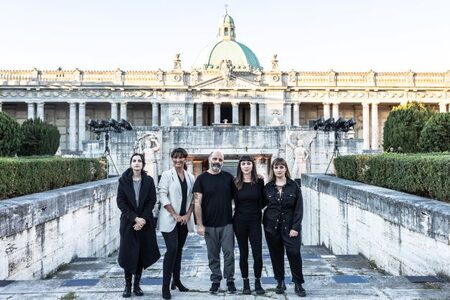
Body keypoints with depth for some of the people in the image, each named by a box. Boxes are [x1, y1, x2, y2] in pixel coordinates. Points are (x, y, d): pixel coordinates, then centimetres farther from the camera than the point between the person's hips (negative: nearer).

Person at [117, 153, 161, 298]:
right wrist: (135, 218, -15)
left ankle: (137, 284, 17)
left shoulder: (149, 180, 1)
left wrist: (143, 219, -14)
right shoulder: (123, 180, -1)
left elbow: (152, 201, -3)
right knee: (128, 254, 1)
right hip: (128, 222, -1)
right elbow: (121, 202, -5)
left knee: (142, 253, 4)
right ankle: (127, 285, 15)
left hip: (145, 222, 1)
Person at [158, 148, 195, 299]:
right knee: (172, 249, -11)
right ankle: (165, 286, -2)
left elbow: (193, 198, 8)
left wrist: (188, 215, -5)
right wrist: (175, 215, -14)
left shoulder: (190, 177, 8)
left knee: (179, 250, 12)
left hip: (184, 219, 4)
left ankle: (176, 281, 24)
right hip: (170, 219, -4)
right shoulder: (167, 175, -4)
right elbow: (162, 196, -10)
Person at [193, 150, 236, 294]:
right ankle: (215, 280, 25)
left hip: (227, 223, 1)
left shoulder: (228, 177, 2)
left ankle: (230, 280, 20)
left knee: (229, 253, 4)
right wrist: (200, 224, -9)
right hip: (209, 225, -1)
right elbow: (197, 203, -6)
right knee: (213, 255, 9)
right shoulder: (202, 178, -3)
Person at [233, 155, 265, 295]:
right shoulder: (235, 183, 0)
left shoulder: (259, 181, -1)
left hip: (255, 221, 0)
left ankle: (258, 283, 17)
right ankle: (246, 283, 22)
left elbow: (262, 201, 6)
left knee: (257, 254, -1)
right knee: (243, 254, 9)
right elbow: (235, 202, 4)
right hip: (240, 222, 0)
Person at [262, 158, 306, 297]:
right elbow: (261, 204, 7)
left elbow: (299, 208, -4)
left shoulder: (294, 186, -1)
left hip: (290, 226, -2)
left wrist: (295, 227, -11)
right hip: (272, 227, 2)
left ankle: (298, 284, 12)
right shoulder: (267, 187, 3)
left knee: (294, 254, -4)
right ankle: (280, 282, 24)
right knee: (276, 255, 8)